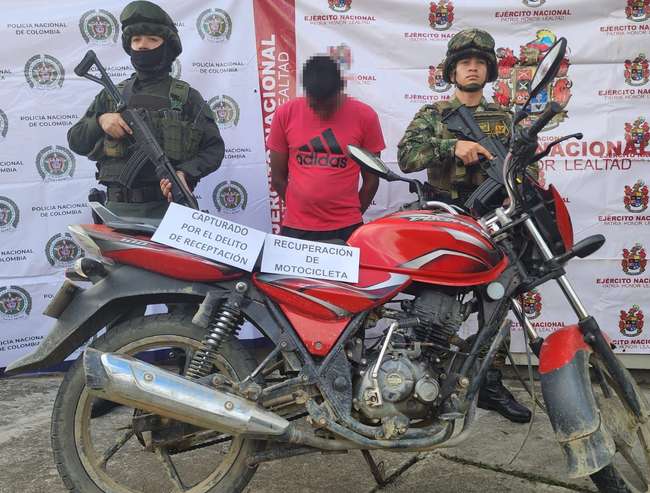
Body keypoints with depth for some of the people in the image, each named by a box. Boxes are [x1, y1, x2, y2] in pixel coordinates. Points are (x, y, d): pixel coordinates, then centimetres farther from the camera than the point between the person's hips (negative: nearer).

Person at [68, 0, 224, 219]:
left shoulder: (187, 97, 3)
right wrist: (100, 121, -8)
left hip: (167, 206, -2)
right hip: (118, 208, 2)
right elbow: (76, 141, 11)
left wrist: (185, 173, -18)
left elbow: (213, 148, -1)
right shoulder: (111, 95, 12)